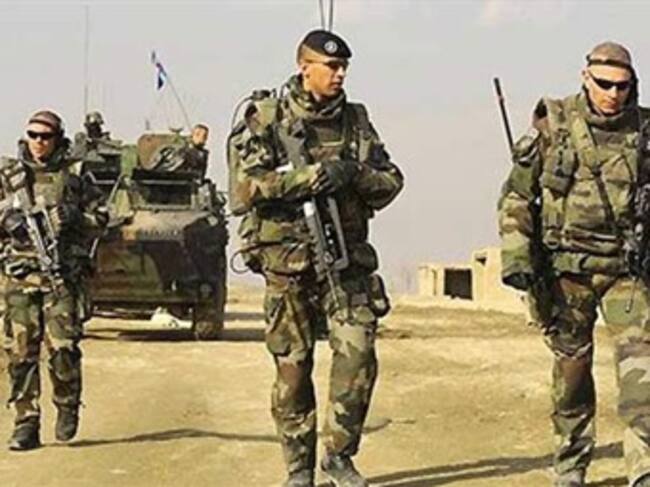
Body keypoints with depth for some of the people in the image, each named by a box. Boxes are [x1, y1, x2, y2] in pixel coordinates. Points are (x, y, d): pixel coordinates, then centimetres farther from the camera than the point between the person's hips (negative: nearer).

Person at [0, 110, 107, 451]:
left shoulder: (73, 174, 6)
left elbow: (98, 217, 11)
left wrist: (75, 218, -3)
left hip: (61, 273, -1)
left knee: (62, 347, -8)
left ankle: (68, 407, 16)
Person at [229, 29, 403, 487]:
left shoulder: (356, 120, 8)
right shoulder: (266, 119, -3)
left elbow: (391, 181, 9)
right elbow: (244, 187, -12)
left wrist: (354, 176, -11)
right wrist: (307, 177, -22)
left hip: (345, 256, 3)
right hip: (288, 259, -3)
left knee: (358, 352, -9)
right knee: (293, 365, 4)